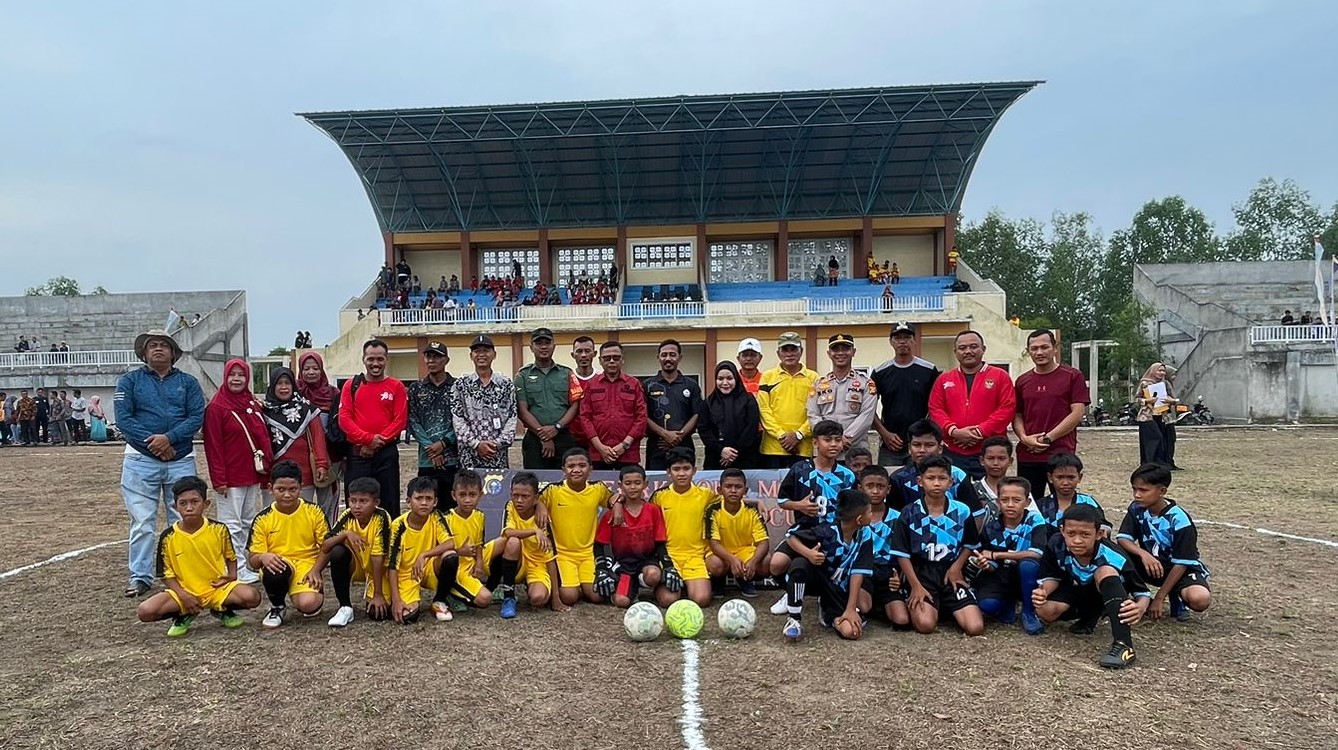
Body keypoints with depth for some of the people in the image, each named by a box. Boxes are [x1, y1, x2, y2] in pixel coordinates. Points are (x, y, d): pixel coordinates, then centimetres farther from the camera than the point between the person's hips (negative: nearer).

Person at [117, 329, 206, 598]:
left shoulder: (188, 382, 9)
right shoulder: (130, 381, 6)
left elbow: (197, 417, -1)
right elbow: (123, 418, -4)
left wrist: (169, 438, -16)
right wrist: (152, 443, -14)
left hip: (182, 460, 1)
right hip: (141, 460, -1)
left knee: (183, 521, 5)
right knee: (142, 522, 1)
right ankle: (140, 576, 9)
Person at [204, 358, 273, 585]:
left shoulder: (254, 405, 12)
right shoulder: (216, 407, -7)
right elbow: (213, 445, -11)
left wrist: (266, 466, 11)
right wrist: (219, 479, -14)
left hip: (253, 475, 7)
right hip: (231, 477, -7)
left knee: (249, 522, 13)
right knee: (232, 525, -1)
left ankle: (248, 564, 21)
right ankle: (236, 570, 4)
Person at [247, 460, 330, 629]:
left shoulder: (313, 512, 0)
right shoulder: (263, 519, 0)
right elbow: (252, 560, 0)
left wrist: (315, 570, -13)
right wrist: (263, 557, -24)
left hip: (306, 564, -1)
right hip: (277, 565, 1)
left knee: (308, 604, -30)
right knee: (274, 572, -38)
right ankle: (277, 607, -3)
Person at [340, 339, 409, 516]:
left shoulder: (397, 387, 5)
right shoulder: (351, 385, 7)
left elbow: (400, 420, -2)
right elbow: (344, 419, -1)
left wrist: (378, 442, -12)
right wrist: (368, 439, -13)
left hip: (387, 453, -1)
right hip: (357, 453, 1)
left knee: (389, 503, 2)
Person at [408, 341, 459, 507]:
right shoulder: (416, 388, 11)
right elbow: (413, 422, 3)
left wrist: (443, 443, -12)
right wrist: (430, 448, -8)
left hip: (454, 458, -2)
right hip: (426, 460, 2)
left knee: (452, 505, 0)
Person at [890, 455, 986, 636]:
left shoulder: (962, 512, 2)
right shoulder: (909, 513, -4)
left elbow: (970, 545, 15)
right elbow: (902, 554, -1)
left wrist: (956, 567, -2)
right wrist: (915, 586, -8)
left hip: (952, 575, 2)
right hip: (921, 574, -2)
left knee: (976, 628, -13)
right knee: (925, 625, -25)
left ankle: (949, 607, 16)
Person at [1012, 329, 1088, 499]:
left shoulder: (1073, 376, 1)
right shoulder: (1022, 381, 13)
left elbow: (1078, 413, -5)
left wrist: (1048, 438, -10)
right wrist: (1024, 438, -6)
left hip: (1061, 454, -4)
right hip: (1027, 456, 4)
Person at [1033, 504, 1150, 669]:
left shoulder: (1113, 557, -32)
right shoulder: (1055, 548, -26)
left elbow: (1142, 592, -23)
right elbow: (1052, 578, -10)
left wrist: (1140, 608, -48)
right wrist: (1043, 591, -35)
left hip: (1107, 596, -3)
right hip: (1076, 591, 3)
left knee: (1105, 571, -37)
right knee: (1045, 612, -27)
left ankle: (1123, 645, -41)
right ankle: (1090, 617, 4)